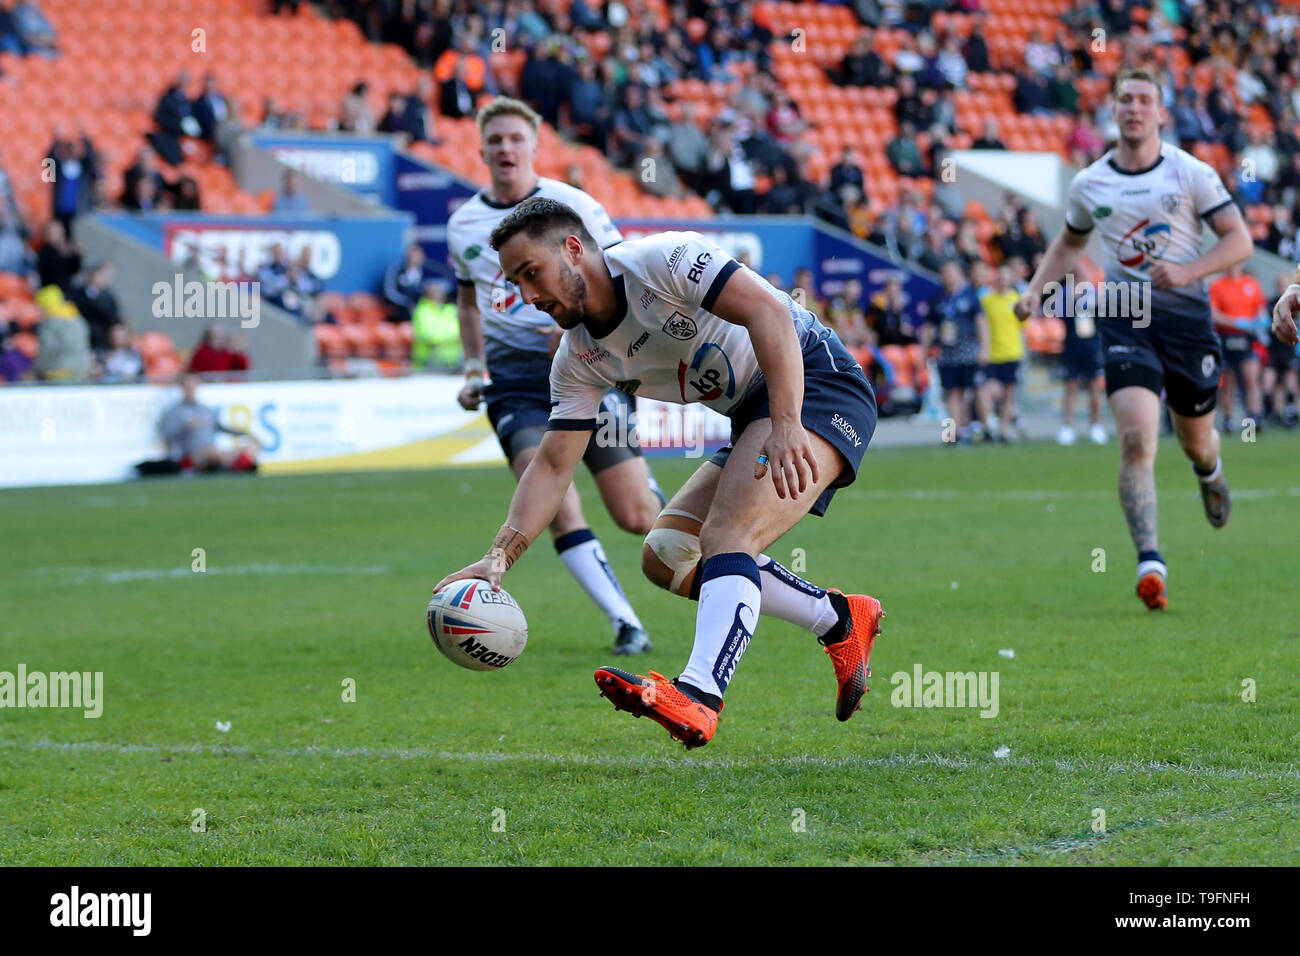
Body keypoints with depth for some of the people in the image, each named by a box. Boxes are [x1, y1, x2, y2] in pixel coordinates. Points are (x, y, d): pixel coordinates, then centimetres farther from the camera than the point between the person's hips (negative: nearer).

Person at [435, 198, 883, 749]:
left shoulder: (666, 259, -18)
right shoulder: (579, 360, 5)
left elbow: (769, 313, -29)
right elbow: (553, 466, 4)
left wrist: (785, 426, -39)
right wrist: (500, 556, -10)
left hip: (816, 382, -9)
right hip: (753, 416, 9)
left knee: (727, 537, -28)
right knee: (665, 558, 5)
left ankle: (698, 696, -45)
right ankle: (841, 622, 11)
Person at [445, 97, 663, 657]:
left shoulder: (574, 207, -4)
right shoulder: (463, 225, 9)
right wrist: (474, 369, 15)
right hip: (513, 381, 2)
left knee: (635, 518, -3)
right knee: (556, 507, -21)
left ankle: (652, 493, 36)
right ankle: (625, 625, -13)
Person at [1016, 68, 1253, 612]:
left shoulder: (1190, 173, -3)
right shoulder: (1088, 184, 5)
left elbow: (1239, 240, -3)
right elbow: (1069, 242, 24)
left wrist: (1186, 272, -18)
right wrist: (1036, 290, 8)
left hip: (1186, 312, 0)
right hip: (1123, 317, 0)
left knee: (1196, 441, 14)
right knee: (1136, 439, -19)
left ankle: (1210, 472, 55)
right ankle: (1150, 566, -23)